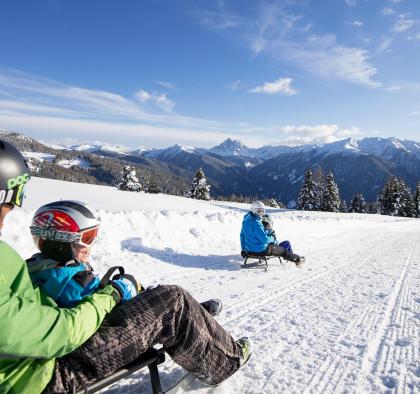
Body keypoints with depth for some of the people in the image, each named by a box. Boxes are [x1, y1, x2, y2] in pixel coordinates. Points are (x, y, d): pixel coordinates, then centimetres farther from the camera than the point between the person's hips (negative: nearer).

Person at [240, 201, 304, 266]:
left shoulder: (246, 220, 3)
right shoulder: (255, 223, -27)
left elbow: (242, 235, 13)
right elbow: (265, 239, -25)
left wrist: (243, 249, 23)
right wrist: (272, 238, -2)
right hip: (261, 251, -9)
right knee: (283, 250, 10)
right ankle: (297, 259, 30)